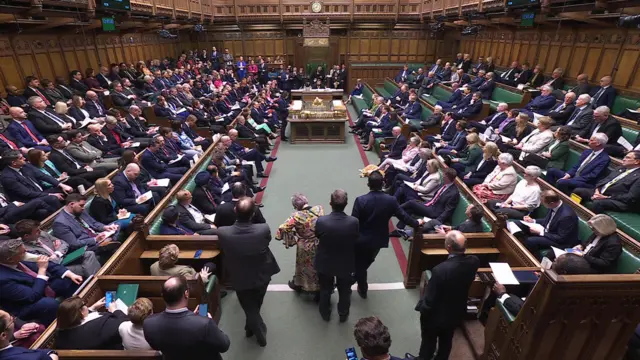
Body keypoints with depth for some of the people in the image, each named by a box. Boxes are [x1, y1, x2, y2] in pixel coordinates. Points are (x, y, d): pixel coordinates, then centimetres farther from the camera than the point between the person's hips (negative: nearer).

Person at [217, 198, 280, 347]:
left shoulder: (222, 233, -30)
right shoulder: (264, 229, -32)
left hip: (240, 279, -2)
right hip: (262, 276, 2)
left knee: (249, 309, 23)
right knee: (255, 306, 31)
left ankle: (261, 335, 40)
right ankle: (250, 328, 56)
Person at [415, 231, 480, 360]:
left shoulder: (440, 269, -40)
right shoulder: (474, 262, -23)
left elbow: (430, 298, -27)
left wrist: (422, 308, -5)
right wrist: (448, 236, -3)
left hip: (436, 315, -5)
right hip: (457, 312, 5)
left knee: (428, 342, 24)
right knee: (446, 341, 30)